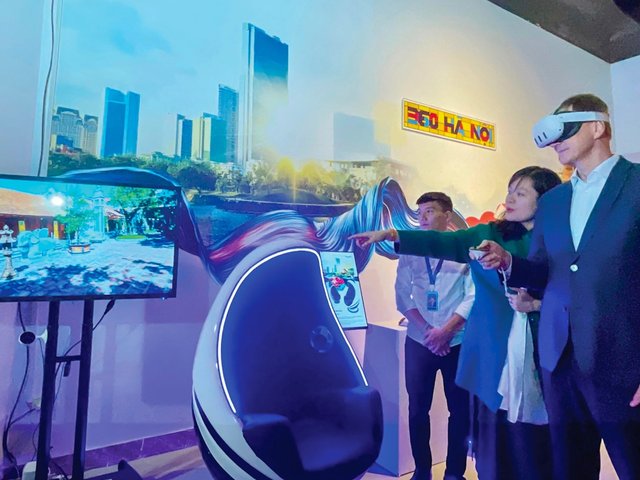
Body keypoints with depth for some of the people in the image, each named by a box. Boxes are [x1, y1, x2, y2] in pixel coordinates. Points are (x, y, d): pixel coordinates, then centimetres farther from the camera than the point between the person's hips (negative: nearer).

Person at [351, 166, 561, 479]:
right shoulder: (488, 234, 9)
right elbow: (442, 243, 0)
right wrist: (390, 235, -11)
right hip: (489, 352, 2)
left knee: (530, 441, 3)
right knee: (490, 433, 8)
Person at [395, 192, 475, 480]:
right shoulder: (410, 250, 6)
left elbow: (474, 296, -7)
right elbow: (402, 295, 2)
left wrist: (445, 330, -13)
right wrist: (426, 329, -10)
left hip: (457, 341, -2)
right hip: (418, 341, 2)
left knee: (460, 409, 8)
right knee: (417, 408, 8)